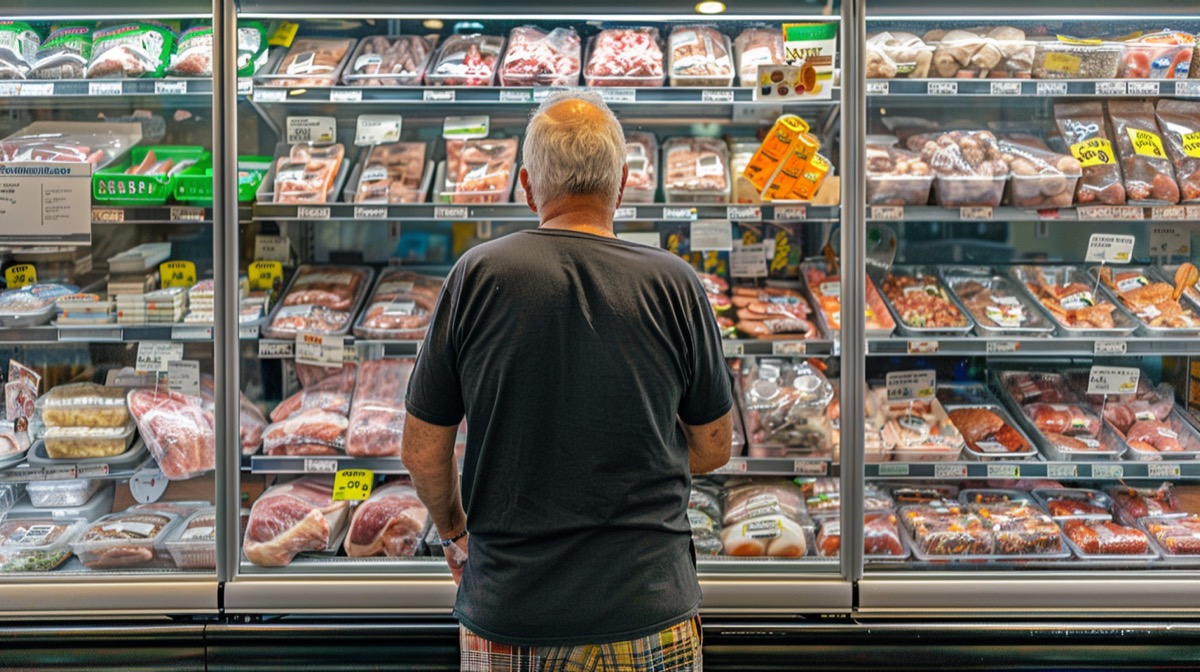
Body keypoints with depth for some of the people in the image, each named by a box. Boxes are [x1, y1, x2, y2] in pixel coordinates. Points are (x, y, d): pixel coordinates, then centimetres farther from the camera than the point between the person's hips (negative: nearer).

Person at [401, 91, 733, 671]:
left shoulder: (478, 276, -9)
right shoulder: (673, 285, -8)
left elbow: (422, 452, -4)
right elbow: (713, 448, 2)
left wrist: (455, 533, 15)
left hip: (505, 617, 0)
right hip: (647, 611, 0)